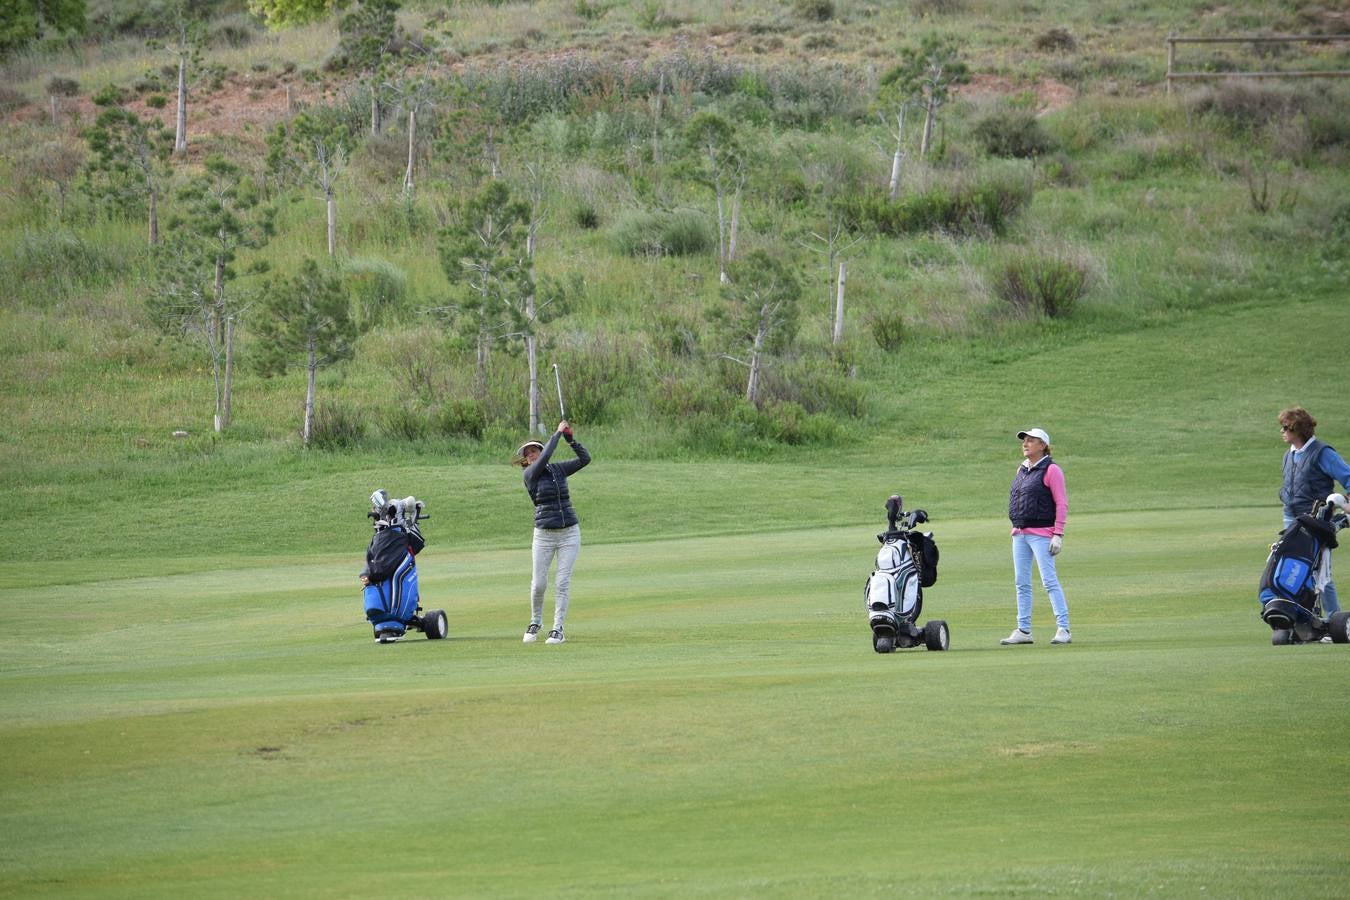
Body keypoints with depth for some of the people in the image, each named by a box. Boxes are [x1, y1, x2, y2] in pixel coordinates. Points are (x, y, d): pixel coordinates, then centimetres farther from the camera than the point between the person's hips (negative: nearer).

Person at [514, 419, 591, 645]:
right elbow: (545, 456, -19)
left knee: (562, 582, -3)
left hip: (569, 533, 2)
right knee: (539, 583, -1)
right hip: (544, 534, -2)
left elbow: (585, 459, 6)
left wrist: (571, 439, -4)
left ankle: (558, 629, 1)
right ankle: (535, 622, 23)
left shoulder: (559, 469, 9)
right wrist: (558, 433, -12)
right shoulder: (531, 474, -3)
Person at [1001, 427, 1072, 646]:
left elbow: (1062, 503, -10)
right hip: (1020, 534, 8)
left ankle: (1063, 630, -12)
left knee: (1049, 581, -12)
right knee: (1021, 583, 8)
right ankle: (1023, 631, 12)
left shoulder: (1051, 470, -7)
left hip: (1041, 533, -8)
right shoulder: (1022, 470, 16)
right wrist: (1016, 528, 15)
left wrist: (1058, 535, -16)